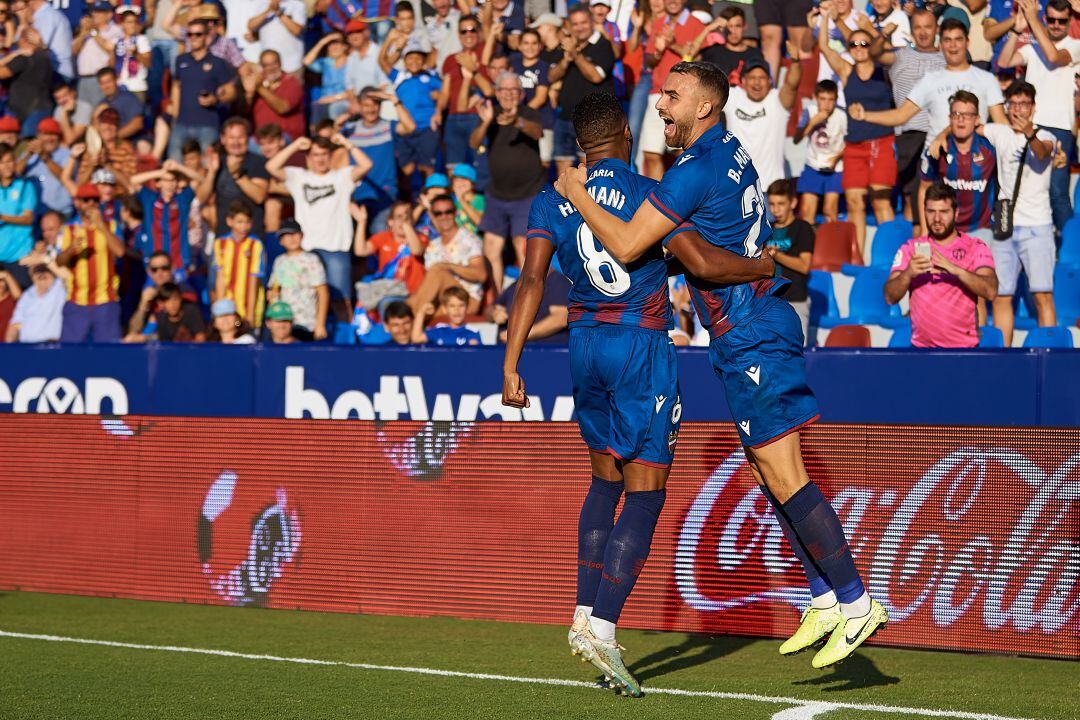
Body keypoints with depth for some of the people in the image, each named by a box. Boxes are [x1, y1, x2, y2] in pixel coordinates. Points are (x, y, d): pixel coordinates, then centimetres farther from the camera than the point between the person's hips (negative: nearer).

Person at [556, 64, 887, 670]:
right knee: (774, 476, 12)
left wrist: (577, 193, -7)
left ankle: (857, 603, -9)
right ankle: (826, 599, 16)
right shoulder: (730, 152, 12)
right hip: (757, 330, 10)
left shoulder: (699, 169, -18)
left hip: (752, 336, -10)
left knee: (785, 478, -10)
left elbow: (627, 245, -20)